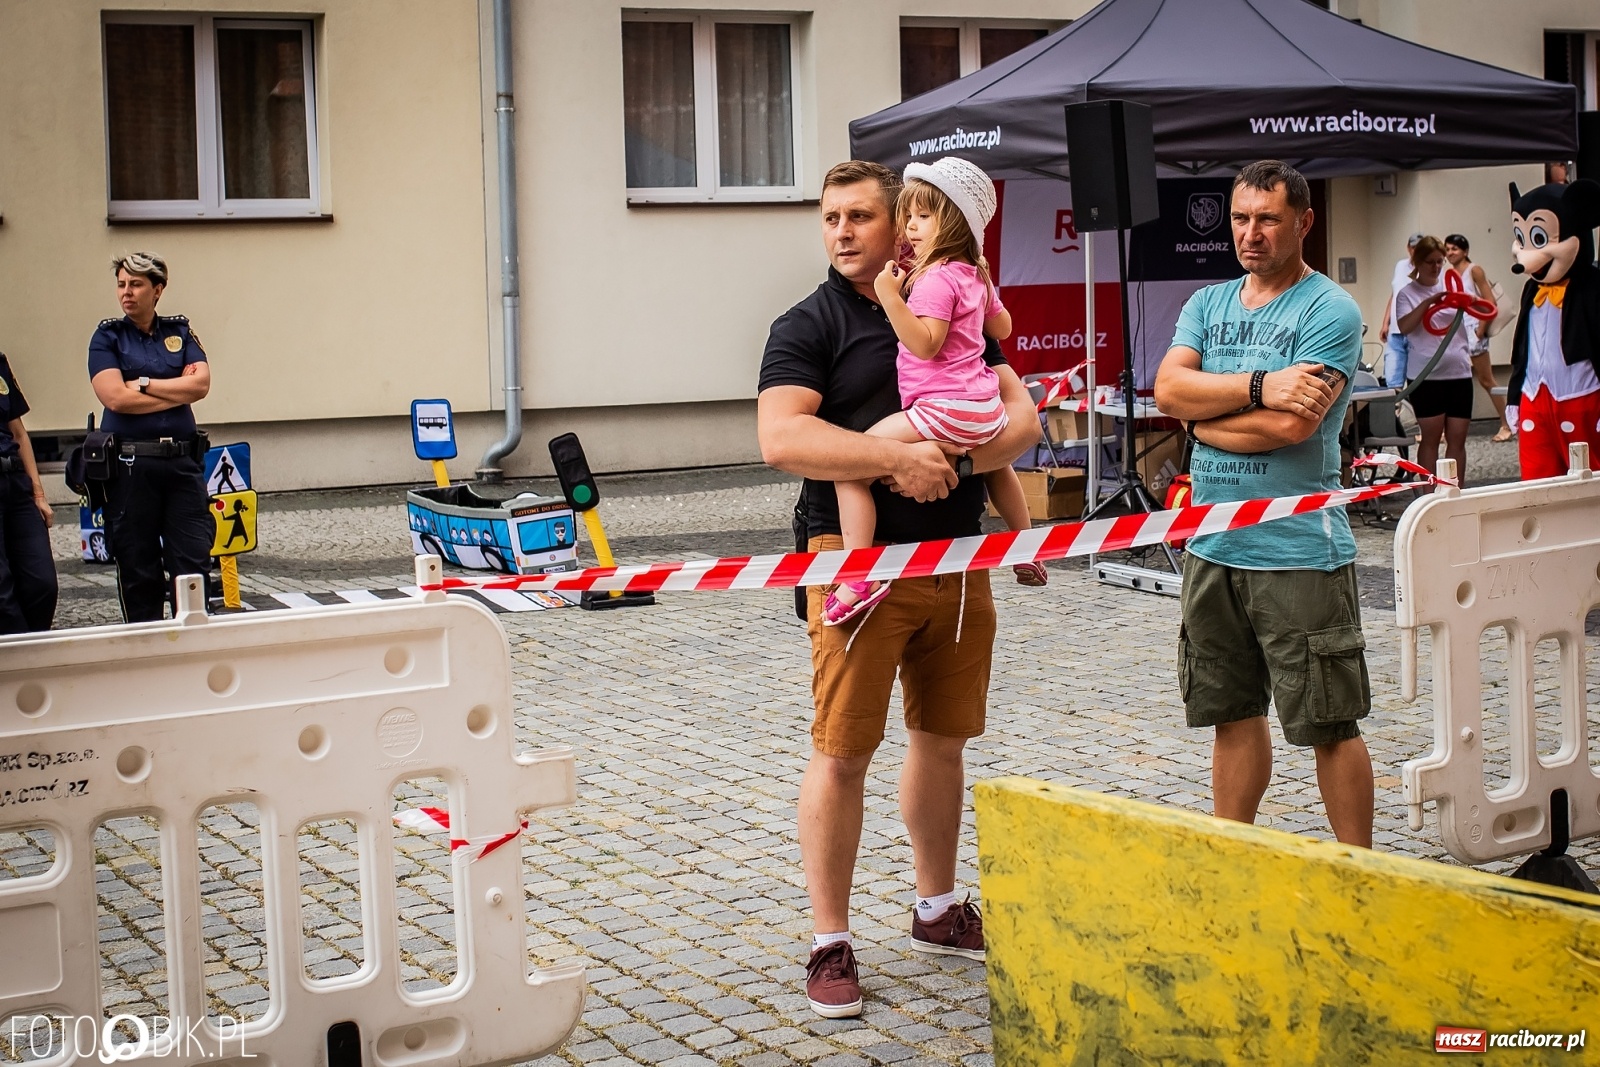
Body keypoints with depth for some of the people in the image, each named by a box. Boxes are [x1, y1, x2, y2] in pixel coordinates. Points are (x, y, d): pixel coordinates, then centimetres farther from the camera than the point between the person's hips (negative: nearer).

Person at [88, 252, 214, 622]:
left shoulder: (179, 331, 11)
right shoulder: (108, 336, 3)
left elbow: (201, 383, -4)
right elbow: (115, 398, -11)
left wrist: (142, 384, -8)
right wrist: (178, 393, -6)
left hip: (182, 462, 2)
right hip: (130, 464, -2)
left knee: (194, 561, -3)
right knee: (137, 567, 3)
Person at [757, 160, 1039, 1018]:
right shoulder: (808, 326, -3)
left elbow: (1020, 413, 6)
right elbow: (781, 438, -17)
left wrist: (961, 458, -14)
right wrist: (898, 457, -23)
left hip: (957, 562, 5)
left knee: (942, 739, 15)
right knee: (842, 753, -2)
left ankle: (937, 910, 32)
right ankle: (830, 944, 7)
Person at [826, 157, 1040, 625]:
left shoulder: (935, 278, -12)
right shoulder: (974, 276, 17)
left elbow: (925, 343, -23)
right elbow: (1002, 327, 31)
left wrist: (891, 297, -26)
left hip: (943, 410, -10)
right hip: (985, 409, 11)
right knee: (995, 463, 42)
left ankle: (859, 576, -28)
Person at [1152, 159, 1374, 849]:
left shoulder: (1330, 312, -7)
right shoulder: (1207, 304, 13)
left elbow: (1290, 425, -18)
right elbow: (1168, 389, -4)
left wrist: (1202, 418, -4)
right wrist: (1258, 386, -16)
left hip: (1298, 552, -6)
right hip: (1212, 547, 6)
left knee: (1329, 724, 1)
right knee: (1233, 713, 15)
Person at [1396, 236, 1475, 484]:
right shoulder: (1408, 293, 2)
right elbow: (1404, 327, -15)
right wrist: (1428, 302, -24)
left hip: (1459, 372, 3)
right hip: (1427, 375, -3)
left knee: (1457, 438, 4)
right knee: (1431, 437, 0)